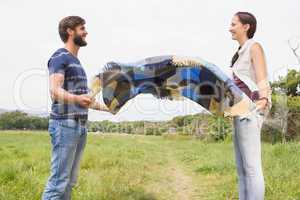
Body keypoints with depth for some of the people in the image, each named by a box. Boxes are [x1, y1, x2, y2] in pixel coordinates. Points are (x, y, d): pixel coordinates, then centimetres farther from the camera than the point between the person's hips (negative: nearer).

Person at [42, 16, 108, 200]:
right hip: (64, 124, -9)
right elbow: (55, 91, -19)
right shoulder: (59, 57, -5)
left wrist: (103, 107, 34)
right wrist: (76, 98, -37)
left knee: (70, 181, 8)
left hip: (81, 125, 9)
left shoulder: (76, 61, 21)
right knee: (58, 181, -10)